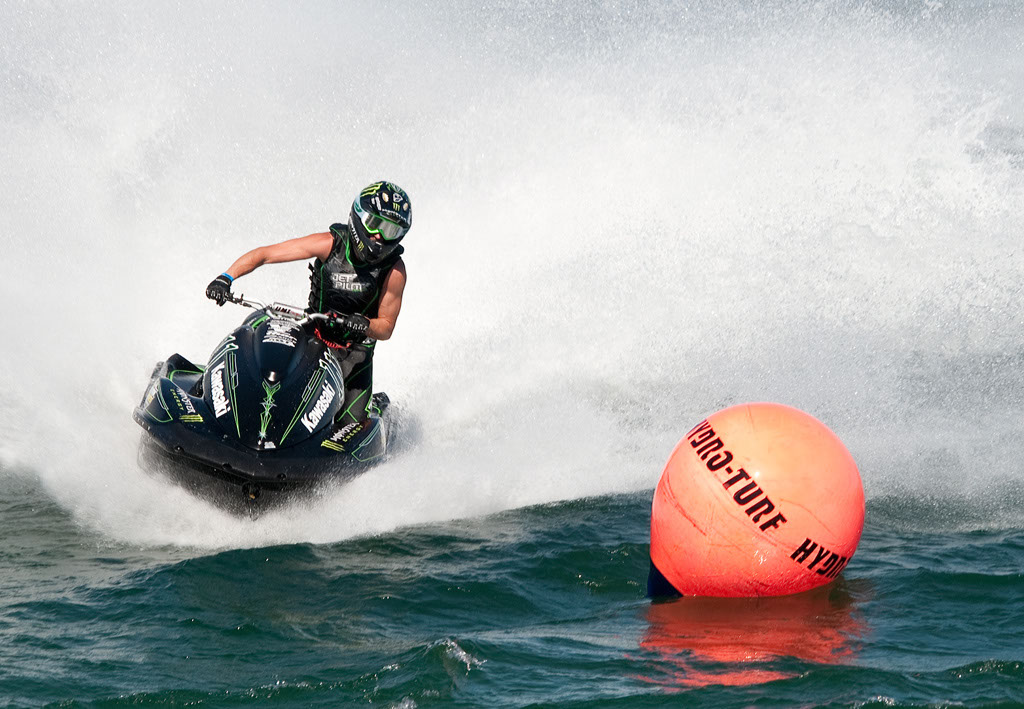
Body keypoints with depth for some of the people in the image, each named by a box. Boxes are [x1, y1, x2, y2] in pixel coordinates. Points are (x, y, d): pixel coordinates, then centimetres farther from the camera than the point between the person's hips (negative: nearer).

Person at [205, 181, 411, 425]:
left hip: (355, 353, -1)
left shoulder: (394, 270, -14)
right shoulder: (330, 244, -15)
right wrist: (226, 278, -26)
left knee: (350, 424, -17)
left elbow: (386, 328, -8)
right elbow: (263, 254, -12)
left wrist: (364, 325, -31)